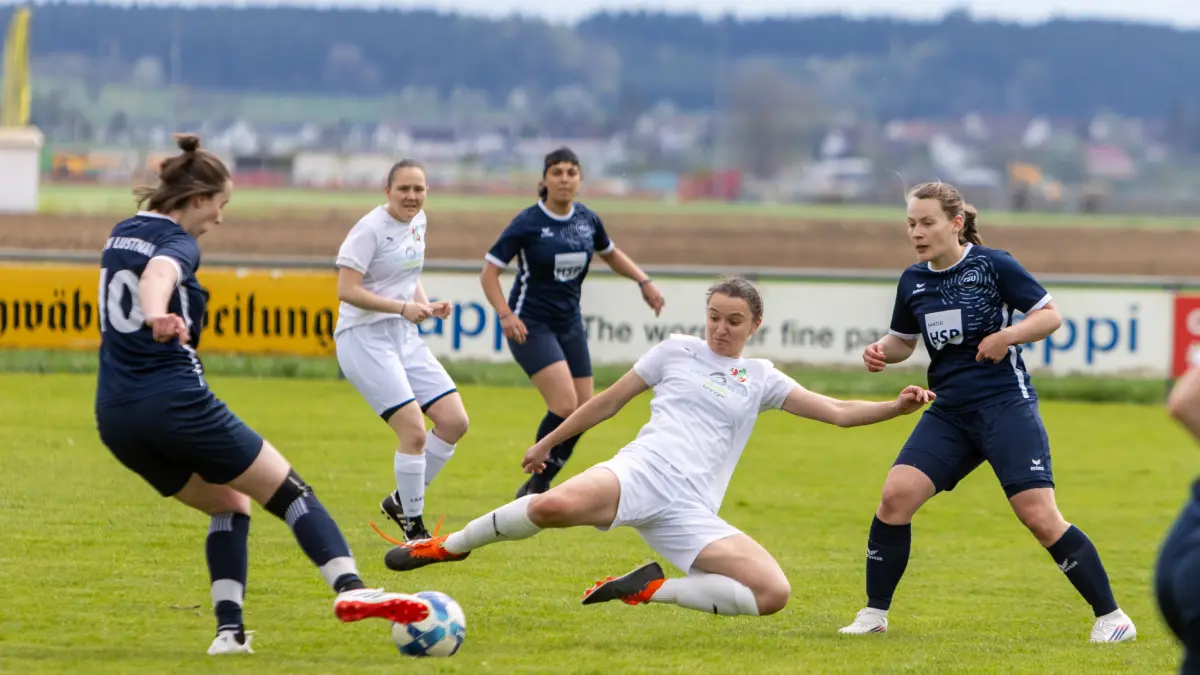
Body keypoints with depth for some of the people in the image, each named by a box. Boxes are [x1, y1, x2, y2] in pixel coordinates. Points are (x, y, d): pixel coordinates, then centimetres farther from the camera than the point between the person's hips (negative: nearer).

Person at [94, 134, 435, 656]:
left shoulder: (120, 236, 16)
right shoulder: (176, 244, -10)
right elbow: (159, 273, -35)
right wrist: (159, 315, -55)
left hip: (115, 417, 8)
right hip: (175, 402, -8)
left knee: (230, 504, 21)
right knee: (291, 493, -3)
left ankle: (229, 628, 4)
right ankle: (349, 588, -24)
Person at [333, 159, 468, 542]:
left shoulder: (417, 222, 10)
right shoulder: (370, 230, -14)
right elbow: (347, 290, -19)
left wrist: (427, 306, 4)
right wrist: (402, 307, -25)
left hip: (405, 337, 9)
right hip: (365, 339, -9)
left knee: (454, 421, 2)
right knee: (414, 431, -16)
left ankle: (402, 501, 18)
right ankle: (413, 528, -1)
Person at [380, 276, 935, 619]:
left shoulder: (760, 380, 18)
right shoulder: (677, 352, 15)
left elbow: (835, 412, 12)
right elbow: (610, 401, 21)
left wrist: (895, 407, -3)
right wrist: (548, 443, 25)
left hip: (691, 513, 3)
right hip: (640, 472, -3)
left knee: (774, 593, -17)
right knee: (556, 505, -37)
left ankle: (653, 590, -1)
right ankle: (446, 547, -12)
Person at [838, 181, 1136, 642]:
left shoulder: (993, 266, -8)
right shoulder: (914, 281, 8)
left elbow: (1050, 315, -3)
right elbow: (904, 339, 23)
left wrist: (1008, 335, -20)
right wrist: (882, 352, 1)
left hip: (1006, 405, -5)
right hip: (949, 413, 5)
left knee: (1040, 517, -12)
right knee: (895, 496, -11)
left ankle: (1110, 616, 0)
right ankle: (874, 613, 3)